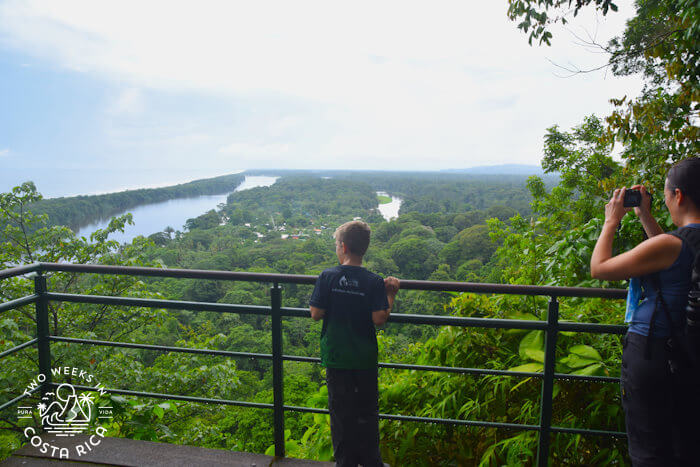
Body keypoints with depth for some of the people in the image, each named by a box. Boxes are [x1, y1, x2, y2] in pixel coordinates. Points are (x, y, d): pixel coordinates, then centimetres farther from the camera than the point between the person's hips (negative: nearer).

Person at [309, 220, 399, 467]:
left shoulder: (327, 277, -10)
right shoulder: (374, 282, -11)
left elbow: (316, 313, -9)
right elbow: (379, 319, -16)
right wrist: (390, 295, -2)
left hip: (335, 356, 0)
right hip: (365, 358, 0)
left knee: (340, 411, 14)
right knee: (367, 412, 16)